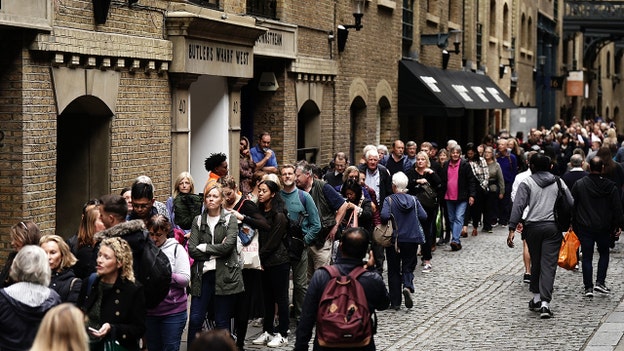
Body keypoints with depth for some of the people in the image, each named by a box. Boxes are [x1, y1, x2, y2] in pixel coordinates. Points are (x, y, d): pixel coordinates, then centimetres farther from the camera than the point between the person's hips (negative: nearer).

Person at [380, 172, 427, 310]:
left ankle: (395, 302, 8)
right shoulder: (413, 200, 1)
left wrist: (384, 224, -2)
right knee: (408, 267, 12)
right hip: (412, 239, 2)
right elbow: (423, 216, -2)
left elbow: (384, 216, -23)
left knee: (394, 270, 8)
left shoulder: (389, 200, -9)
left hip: (394, 240, -2)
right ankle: (408, 286, -20)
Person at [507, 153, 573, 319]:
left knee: (535, 263, 15)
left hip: (533, 227, 0)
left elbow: (518, 206, -8)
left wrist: (512, 229, -9)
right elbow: (571, 204, 6)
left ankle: (536, 299, 23)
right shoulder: (558, 182, 8)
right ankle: (545, 303, -13)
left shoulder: (527, 183, 0)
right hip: (553, 227, 1)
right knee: (549, 265, -3)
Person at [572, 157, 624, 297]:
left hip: (584, 227, 0)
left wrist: (574, 225, 12)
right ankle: (600, 282, 7)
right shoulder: (610, 186, -5)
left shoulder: (579, 184, -4)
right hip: (604, 228, 0)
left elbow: (572, 206, 2)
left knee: (587, 257, 5)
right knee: (604, 254, 18)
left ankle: (588, 287, 2)